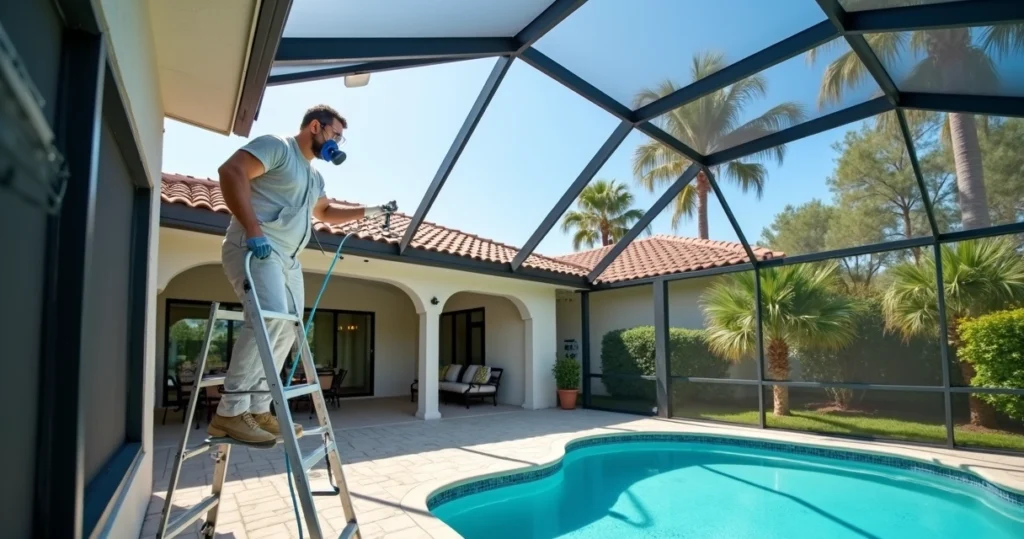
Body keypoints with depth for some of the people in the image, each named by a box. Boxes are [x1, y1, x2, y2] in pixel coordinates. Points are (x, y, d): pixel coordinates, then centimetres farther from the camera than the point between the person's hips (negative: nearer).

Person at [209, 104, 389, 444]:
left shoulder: (314, 176, 26)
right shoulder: (276, 146, -3)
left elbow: (324, 211, 41)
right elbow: (231, 171, -18)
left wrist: (368, 212, 31)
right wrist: (253, 231, -26)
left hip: (286, 257, 10)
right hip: (255, 247, -10)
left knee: (286, 327, 4)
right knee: (271, 315, -27)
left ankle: (258, 410, 10)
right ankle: (230, 412, -23)